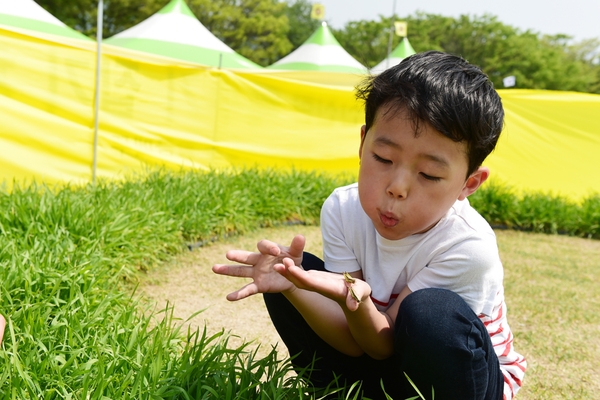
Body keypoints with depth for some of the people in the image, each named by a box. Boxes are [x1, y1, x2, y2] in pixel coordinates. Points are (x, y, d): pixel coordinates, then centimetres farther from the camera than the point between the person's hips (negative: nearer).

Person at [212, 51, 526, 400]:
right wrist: (292, 286, -33)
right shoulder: (343, 210, -16)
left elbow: (386, 343, -22)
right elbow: (354, 343, -15)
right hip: (379, 352, 4)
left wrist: (356, 301, -45)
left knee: (432, 312, -36)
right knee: (283, 283, -13)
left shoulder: (468, 248, -29)